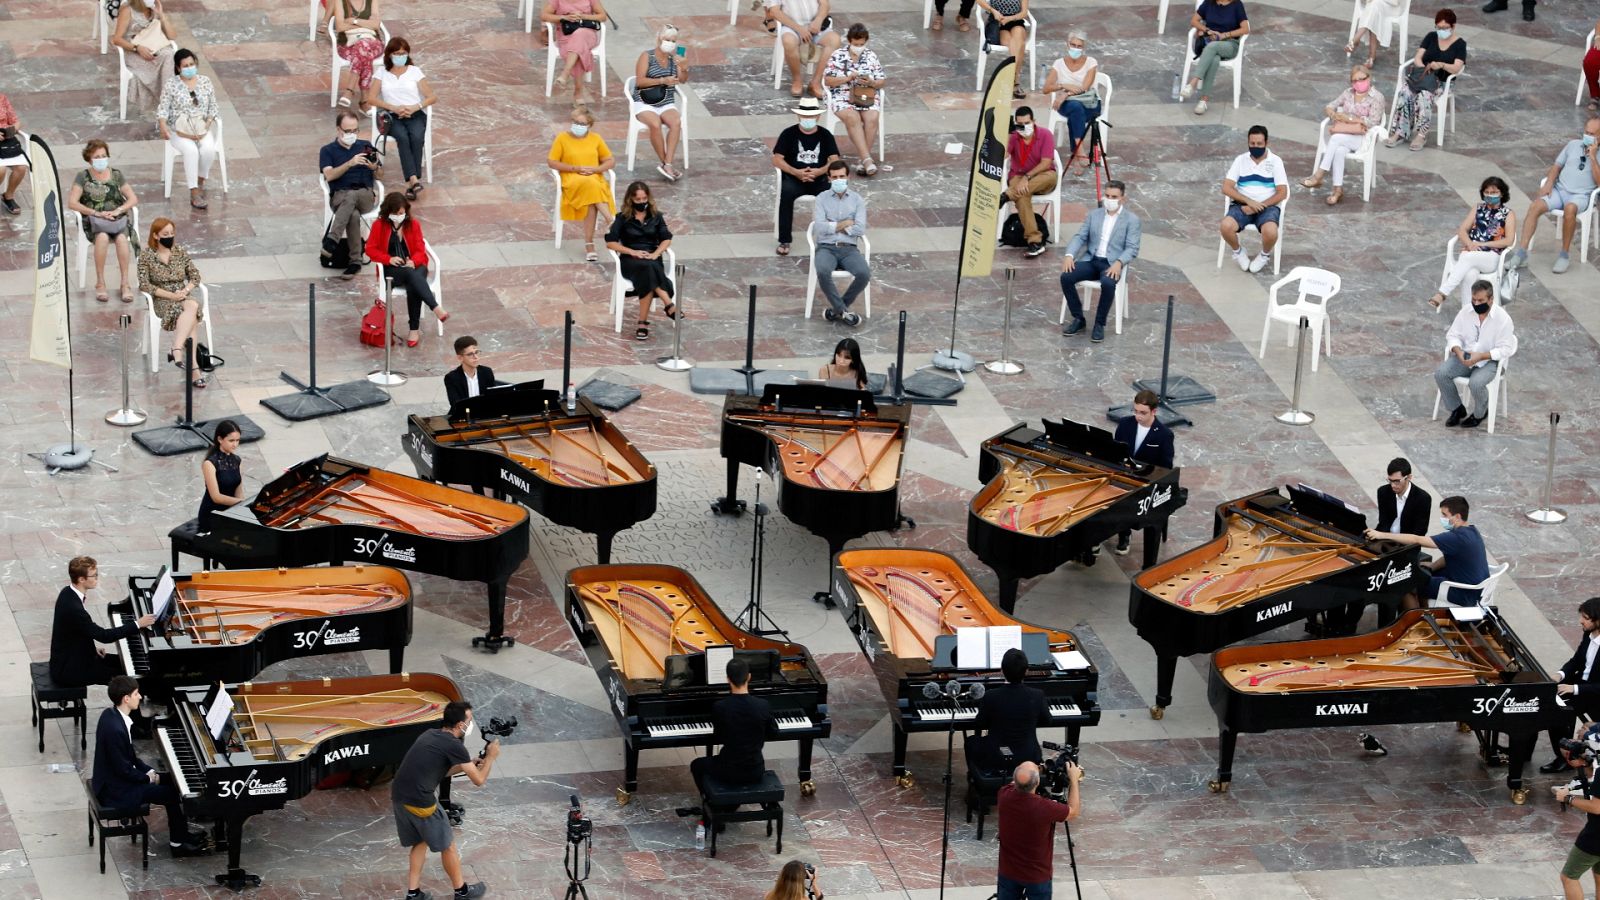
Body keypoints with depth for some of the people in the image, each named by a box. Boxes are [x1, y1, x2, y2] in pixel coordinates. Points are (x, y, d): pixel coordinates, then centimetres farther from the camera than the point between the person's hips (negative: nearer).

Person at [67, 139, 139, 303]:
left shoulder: (116, 175, 12)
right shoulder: (83, 177, 5)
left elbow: (133, 199, 9)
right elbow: (72, 203, -4)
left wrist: (118, 210, -10)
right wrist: (96, 213, -14)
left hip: (117, 220, 2)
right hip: (93, 222, -1)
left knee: (121, 238, -33)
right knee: (102, 236, -37)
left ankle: (126, 284, -30)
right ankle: (100, 284, -30)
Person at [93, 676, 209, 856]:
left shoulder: (111, 714, -1)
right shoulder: (116, 730, -31)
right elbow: (124, 770, -24)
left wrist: (149, 771, 3)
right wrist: (149, 777, -9)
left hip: (110, 779, 9)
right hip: (116, 793, -9)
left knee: (169, 780, 14)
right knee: (171, 793, -3)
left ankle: (181, 833, 23)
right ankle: (178, 843, 11)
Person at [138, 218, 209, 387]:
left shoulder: (180, 252, 11)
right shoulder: (146, 257, -1)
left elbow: (195, 275, 10)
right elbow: (144, 284, -7)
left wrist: (185, 290, -11)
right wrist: (170, 295, -16)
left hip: (184, 295, 4)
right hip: (162, 299, -4)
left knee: (193, 306, -35)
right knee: (191, 318, -33)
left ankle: (176, 350, -43)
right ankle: (193, 366, -44)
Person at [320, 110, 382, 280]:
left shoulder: (365, 146, 19)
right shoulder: (328, 150, 11)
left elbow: (380, 175, 19)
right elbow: (329, 175, -7)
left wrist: (375, 167, -6)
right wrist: (350, 163, -21)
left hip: (366, 196, 1)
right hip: (339, 196, -1)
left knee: (351, 197, -37)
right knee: (353, 215, -37)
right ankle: (355, 261, -38)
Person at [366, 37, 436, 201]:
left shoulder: (415, 71, 13)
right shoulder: (382, 73, 13)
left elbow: (431, 97, 9)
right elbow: (371, 98, 2)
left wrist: (415, 107, -11)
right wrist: (394, 108, -12)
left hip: (415, 114, 1)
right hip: (392, 116, -1)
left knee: (417, 137, -33)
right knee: (403, 137, -34)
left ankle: (411, 183, -37)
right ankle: (414, 180, -45)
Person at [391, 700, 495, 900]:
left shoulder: (431, 734, 13)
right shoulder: (454, 746, -11)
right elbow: (478, 780, -4)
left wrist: (468, 764, 23)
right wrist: (490, 758, 11)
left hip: (398, 795, 8)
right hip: (420, 801, -8)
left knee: (420, 842, 24)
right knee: (447, 845, 11)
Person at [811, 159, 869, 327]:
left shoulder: (858, 200, 9)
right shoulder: (822, 198, 7)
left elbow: (860, 229, -3)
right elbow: (819, 227, -6)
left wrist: (832, 226, -4)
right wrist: (845, 224, -3)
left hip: (849, 249, 1)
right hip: (826, 247, -1)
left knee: (864, 274, -29)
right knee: (823, 271, -36)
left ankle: (838, 308, -8)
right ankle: (843, 311, -19)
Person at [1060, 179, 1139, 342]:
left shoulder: (1131, 220, 3)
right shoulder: (1093, 215, 15)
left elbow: (1132, 248, -6)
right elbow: (1079, 237, 8)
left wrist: (1119, 262, -26)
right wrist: (1069, 255, -12)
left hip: (1112, 264, -4)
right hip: (1090, 260, 4)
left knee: (1108, 284, -37)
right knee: (1066, 277, -24)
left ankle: (1100, 324, -17)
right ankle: (1078, 318, -7)